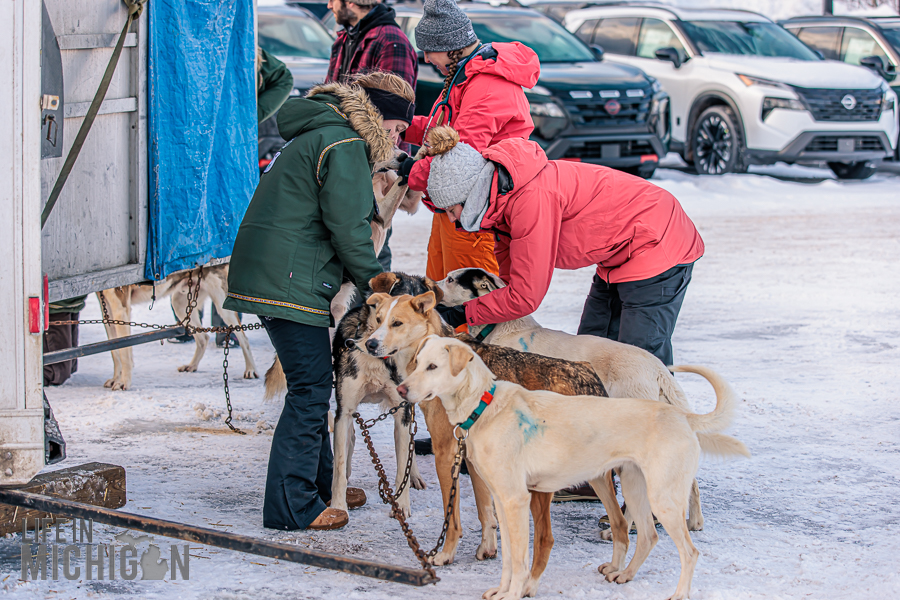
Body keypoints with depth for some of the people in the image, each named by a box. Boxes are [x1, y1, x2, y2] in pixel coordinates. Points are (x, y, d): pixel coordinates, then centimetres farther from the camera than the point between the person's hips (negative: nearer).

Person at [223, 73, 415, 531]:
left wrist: (372, 276, 15)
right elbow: (348, 228, -15)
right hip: (289, 282, -11)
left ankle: (319, 481, 29)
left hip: (264, 274, 11)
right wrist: (376, 281, -2)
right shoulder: (344, 146, -12)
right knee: (310, 389, -7)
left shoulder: (315, 136, 22)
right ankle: (292, 506, -5)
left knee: (311, 385, 19)